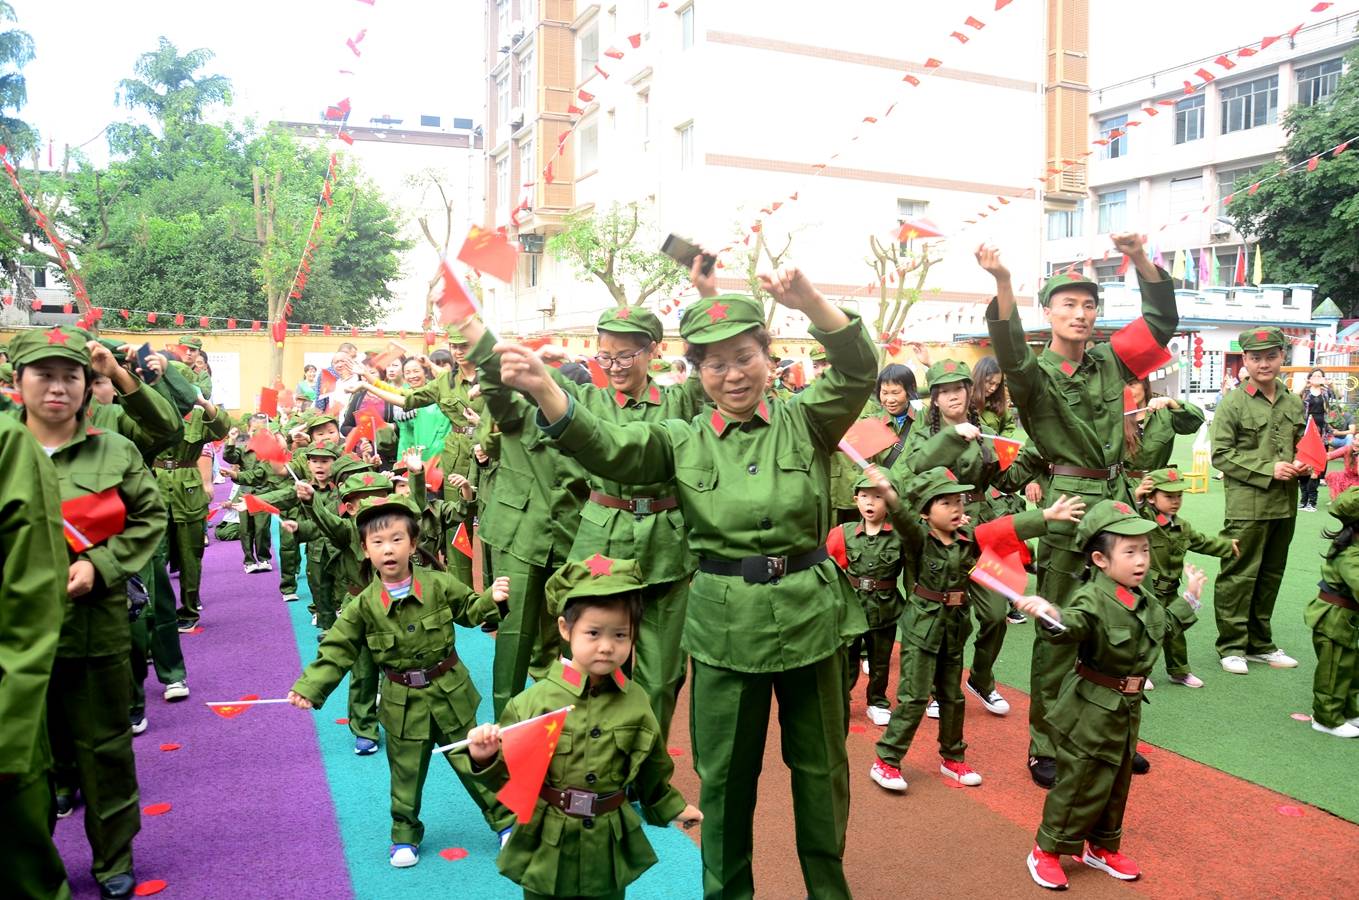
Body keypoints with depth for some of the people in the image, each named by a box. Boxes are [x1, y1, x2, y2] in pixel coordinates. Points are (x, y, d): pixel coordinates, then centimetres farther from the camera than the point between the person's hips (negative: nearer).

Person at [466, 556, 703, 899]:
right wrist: (485, 759, -29)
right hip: (546, 851, -2)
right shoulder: (533, 702, -16)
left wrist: (672, 809, 21)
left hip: (609, 852, 2)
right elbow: (507, 776, -10)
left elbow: (650, 771, 11)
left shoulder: (636, 703, -6)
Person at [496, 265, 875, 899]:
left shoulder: (805, 424, 0)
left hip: (809, 614, 0)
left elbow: (858, 369, -13)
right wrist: (542, 387, -29)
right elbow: (605, 448, -12)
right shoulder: (682, 441, 1)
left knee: (820, 765, 17)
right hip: (725, 624, 0)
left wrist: (808, 300, -30)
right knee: (725, 774, 14)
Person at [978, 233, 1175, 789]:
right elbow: (1010, 352, -30)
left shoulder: (1109, 363, 10)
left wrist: (1141, 259, -4)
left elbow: (1162, 322, 10)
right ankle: (1044, 747, 12)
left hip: (1115, 500, 6)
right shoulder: (1036, 375, -8)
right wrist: (1003, 284, -46)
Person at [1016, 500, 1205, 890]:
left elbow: (1165, 626, 25)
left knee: (1117, 783, 21)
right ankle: (1047, 850, 19)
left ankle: (1103, 848, 39)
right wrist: (1053, 616, -66)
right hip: (1092, 712, -8)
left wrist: (1190, 596, 28)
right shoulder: (1092, 600, -24)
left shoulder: (1142, 598, 4)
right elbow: (1072, 626, -45)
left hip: (1127, 711, 8)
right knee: (1080, 785, 1)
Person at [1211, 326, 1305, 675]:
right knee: (1239, 575, -1)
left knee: (1271, 575, 14)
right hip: (1247, 506, -6)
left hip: (1285, 505, 6)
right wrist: (1268, 469, -16)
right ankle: (1232, 646, 10)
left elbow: (1300, 445, 25)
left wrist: (1302, 465, 3)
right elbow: (1221, 455, -10)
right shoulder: (1232, 404, -7)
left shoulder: (1294, 403, 11)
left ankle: (1259, 643, 26)